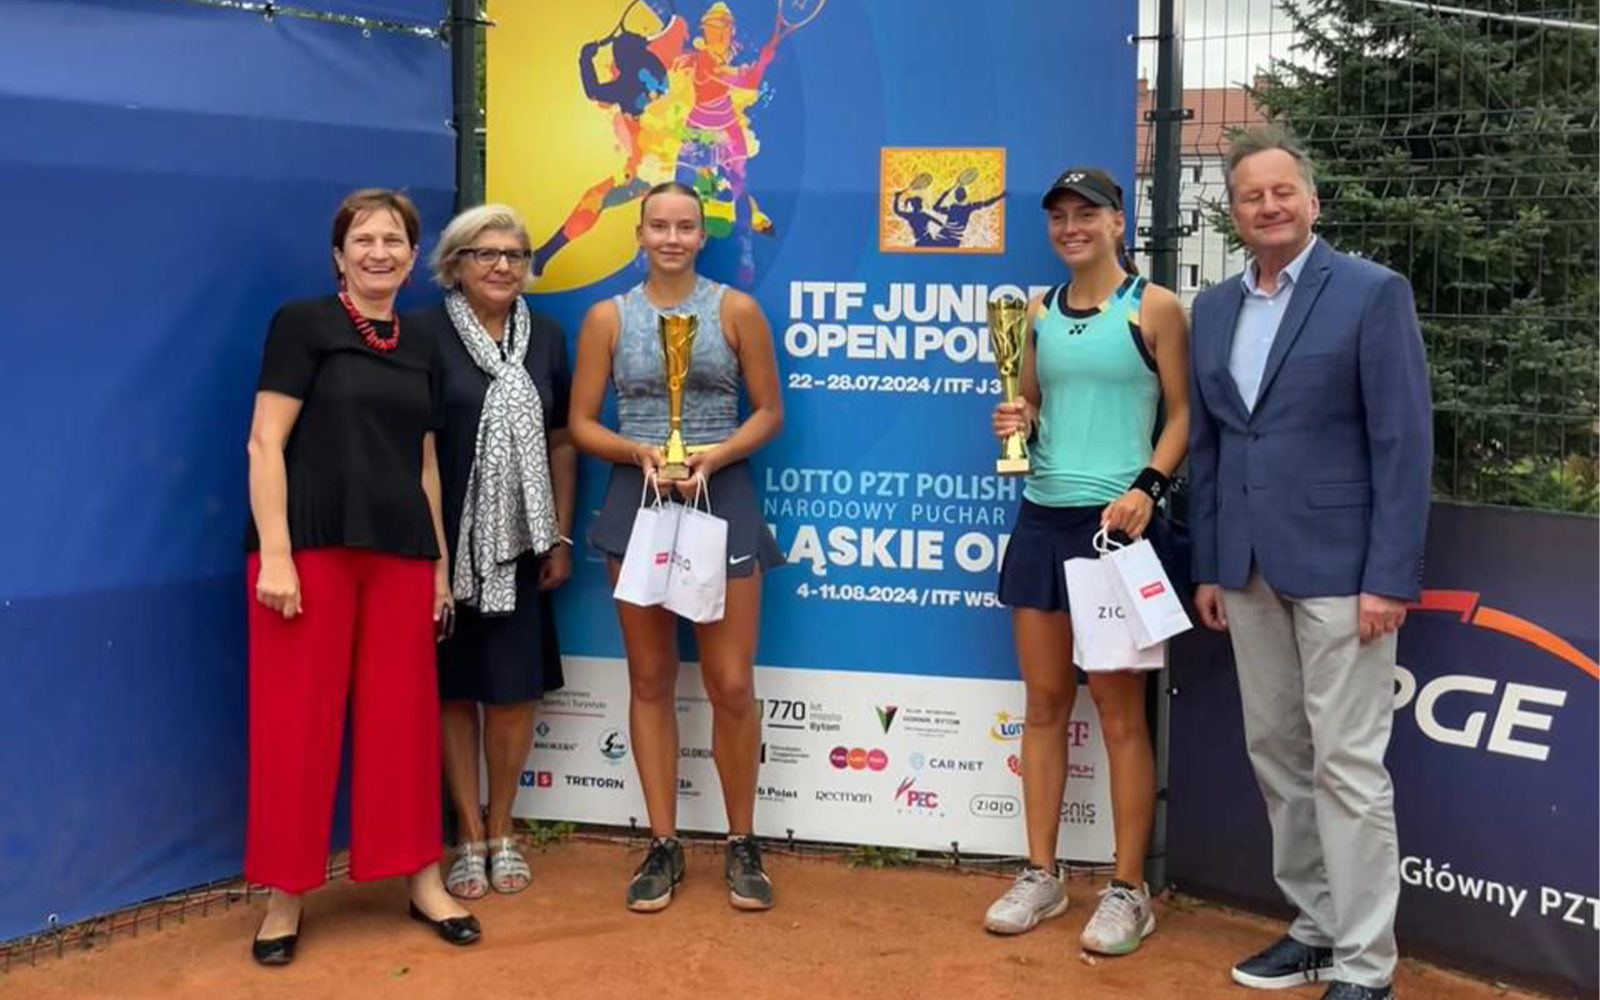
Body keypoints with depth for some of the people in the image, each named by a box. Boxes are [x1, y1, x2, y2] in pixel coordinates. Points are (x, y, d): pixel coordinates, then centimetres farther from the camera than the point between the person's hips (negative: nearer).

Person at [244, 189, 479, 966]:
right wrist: (274, 552, -16)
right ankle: (286, 894, 12)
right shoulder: (302, 324, -1)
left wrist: (441, 563, 15)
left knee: (403, 714, 8)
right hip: (312, 545, -5)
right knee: (298, 719, 0)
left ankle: (422, 878, 19)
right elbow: (265, 443, -7)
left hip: (399, 551, 5)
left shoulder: (420, 348, 15)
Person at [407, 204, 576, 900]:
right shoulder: (424, 333, -5)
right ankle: (468, 836, 19)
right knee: (453, 690, 6)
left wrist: (561, 538, 8)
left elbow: (560, 443, 11)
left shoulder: (546, 336, 8)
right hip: (446, 542, -3)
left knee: (515, 691, 5)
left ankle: (502, 832, 22)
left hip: (520, 544, 3)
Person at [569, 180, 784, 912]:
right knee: (651, 679, 8)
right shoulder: (607, 317, 3)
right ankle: (663, 845, 18)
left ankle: (742, 845, 14)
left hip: (722, 499, -1)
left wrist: (716, 454, -15)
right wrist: (638, 451, -16)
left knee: (732, 684, -3)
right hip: (638, 500, 2)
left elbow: (769, 411, 2)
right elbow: (581, 423, 3)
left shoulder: (736, 310, 0)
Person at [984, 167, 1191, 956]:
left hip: (1116, 522, -5)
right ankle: (1041, 875, 19)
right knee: (1044, 700, 9)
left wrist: (1147, 485, -18)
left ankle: (1128, 890, 10)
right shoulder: (1040, 312, 12)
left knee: (1118, 706, 1)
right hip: (1042, 517, 5)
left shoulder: (1153, 307, -3)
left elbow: (1184, 413, -4)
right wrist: (1016, 422, -3)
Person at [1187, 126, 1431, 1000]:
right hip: (1249, 570, 6)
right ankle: (1315, 927, 26)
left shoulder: (1371, 293, -6)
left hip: (1338, 566, -6)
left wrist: (1389, 576, -15)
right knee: (1276, 756, 12)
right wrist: (1207, 566, 11)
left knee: (1346, 765, -2)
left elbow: (1404, 441, -10)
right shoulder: (1214, 308, 12)